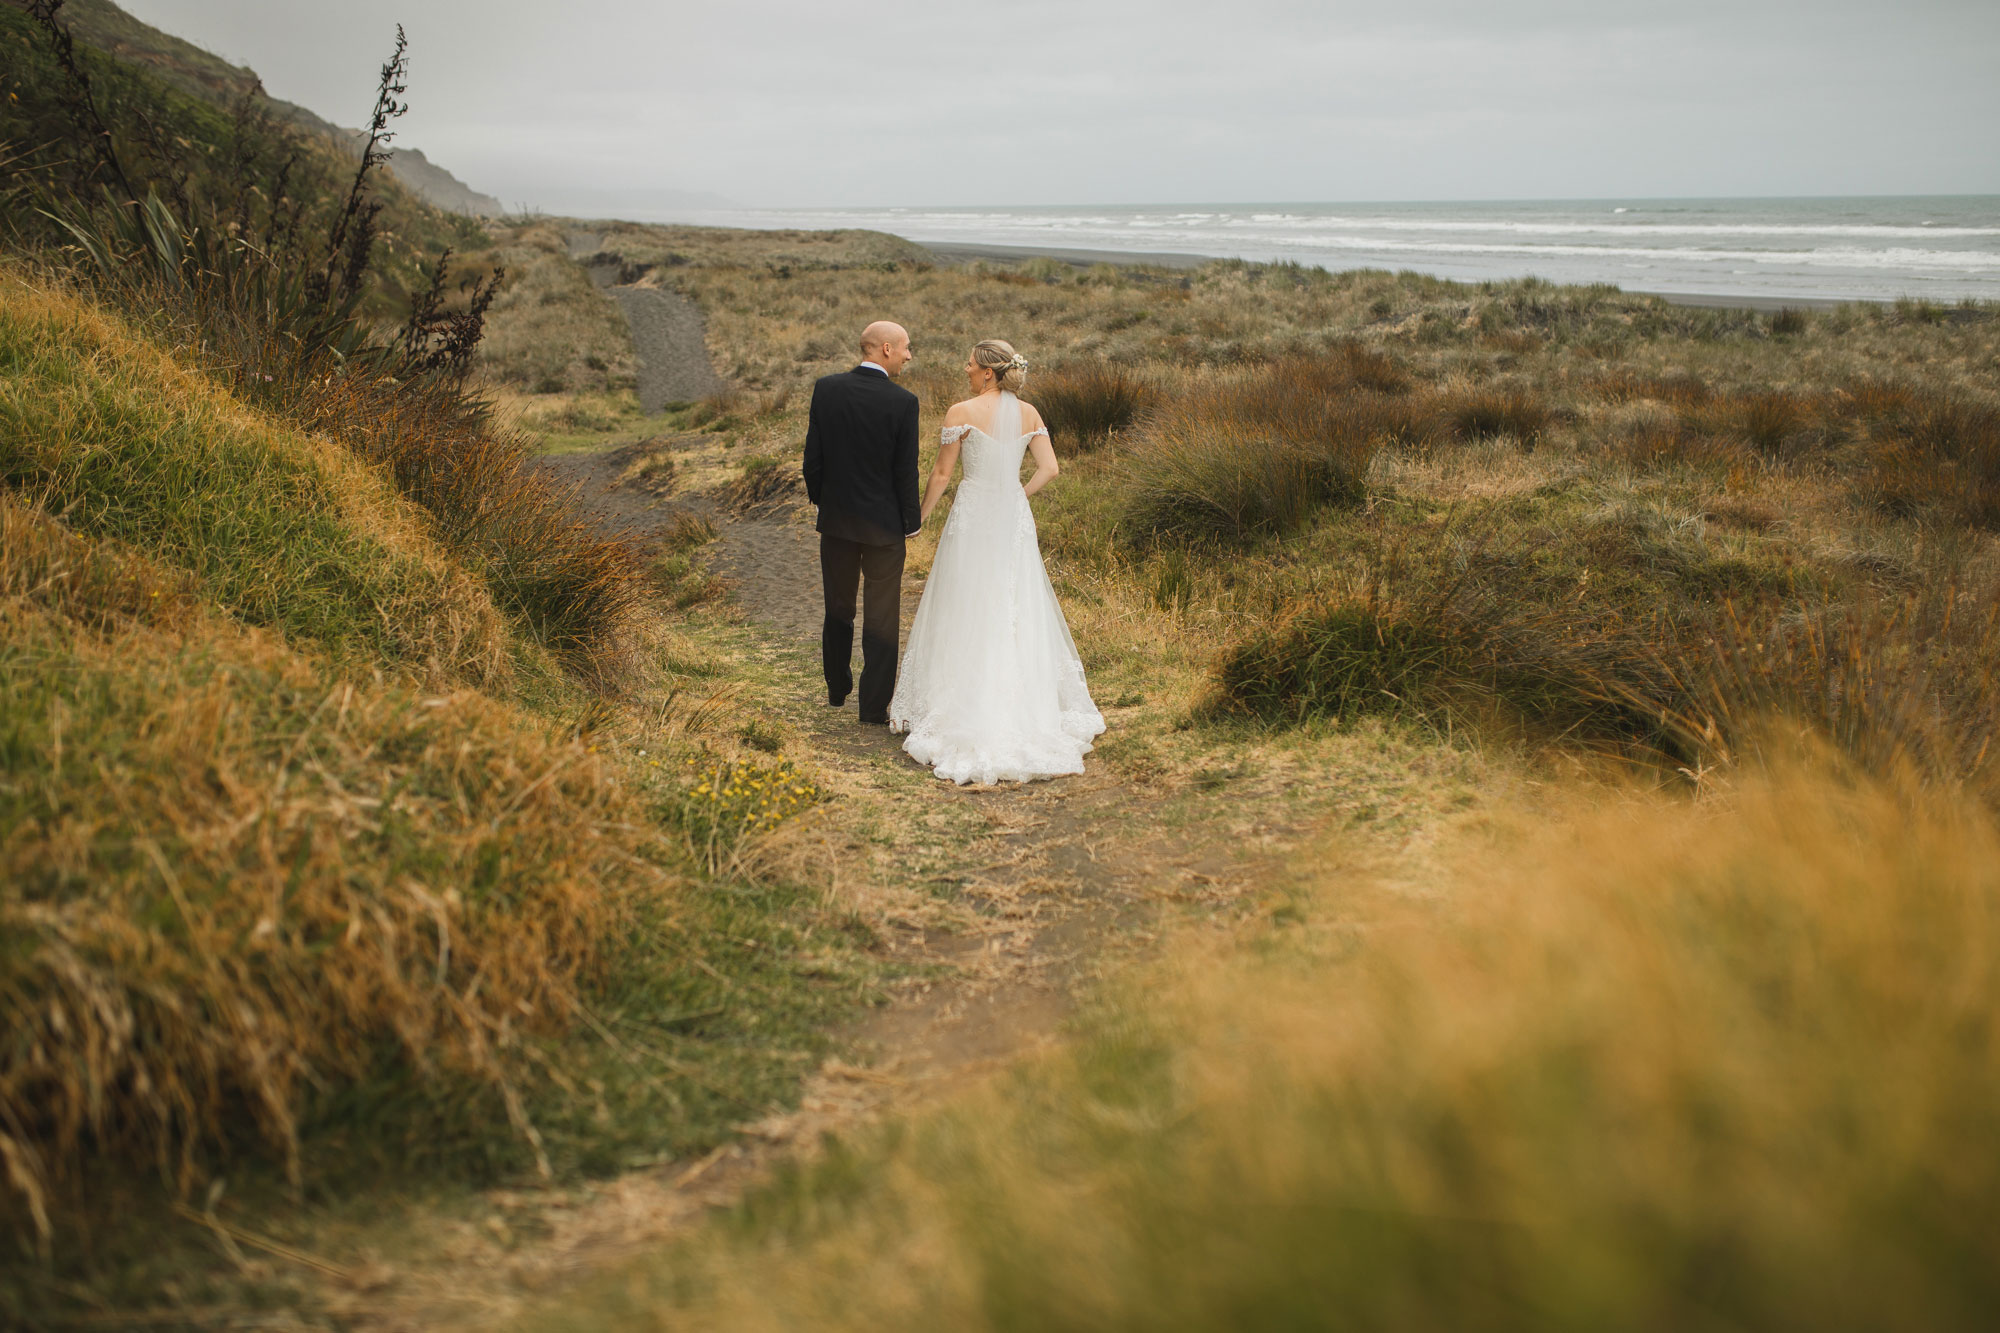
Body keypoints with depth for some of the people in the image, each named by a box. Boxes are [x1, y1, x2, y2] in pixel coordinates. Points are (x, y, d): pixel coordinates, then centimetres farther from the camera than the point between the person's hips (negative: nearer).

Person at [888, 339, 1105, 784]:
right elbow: (1049, 469, -1)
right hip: (1015, 521, 4)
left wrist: (922, 514, 7)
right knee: (1017, 611, 13)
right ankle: (1025, 705, 18)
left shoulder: (961, 412, -11)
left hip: (972, 519, -4)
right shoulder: (1029, 414, 2)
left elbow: (942, 474, -7)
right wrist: (1014, 499, 11)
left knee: (966, 614, 5)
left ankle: (965, 710, 9)